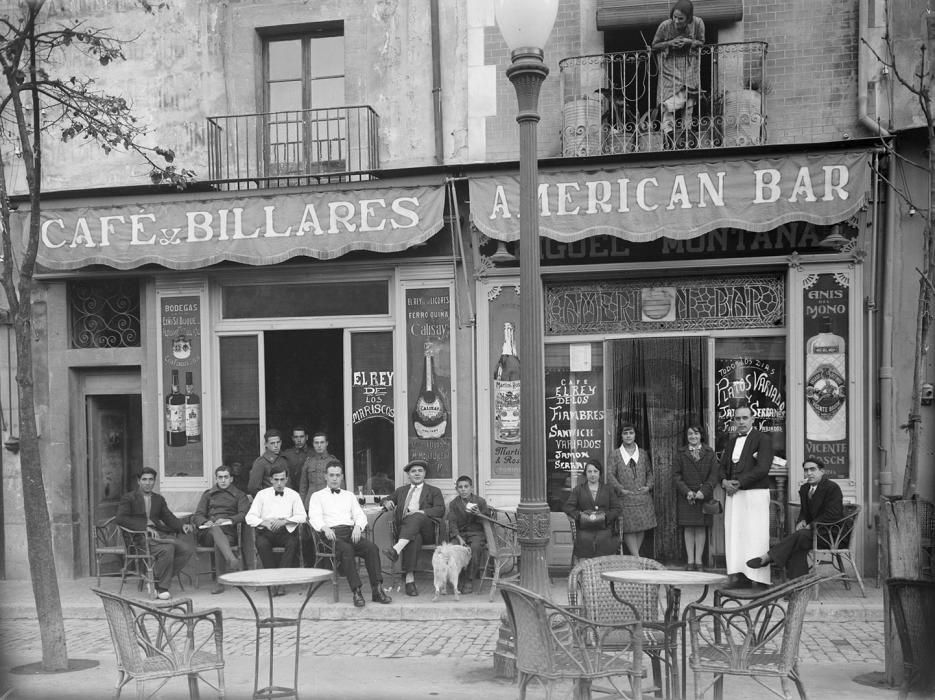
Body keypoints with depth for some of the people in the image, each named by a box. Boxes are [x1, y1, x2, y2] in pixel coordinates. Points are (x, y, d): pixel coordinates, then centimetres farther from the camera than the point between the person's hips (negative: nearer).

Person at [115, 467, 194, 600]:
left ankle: (157, 578, -10)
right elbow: (120, 518, -7)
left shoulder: (159, 499, 27)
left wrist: (182, 526, -5)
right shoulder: (129, 498, 9)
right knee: (167, 548, -34)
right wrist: (145, 527, -18)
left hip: (161, 534, 6)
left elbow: (169, 517, 18)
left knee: (188, 548, -19)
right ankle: (161, 587, -17)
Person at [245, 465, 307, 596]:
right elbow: (250, 517, 3)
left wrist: (284, 521, -14)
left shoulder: (293, 495, 12)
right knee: (261, 543, -33)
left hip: (286, 531, 0)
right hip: (266, 531, 0)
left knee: (293, 542, -33)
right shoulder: (262, 495, 11)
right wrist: (265, 523, -16)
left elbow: (302, 516, 2)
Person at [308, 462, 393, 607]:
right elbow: (315, 517, 1)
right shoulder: (317, 496, 18)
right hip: (332, 533, -3)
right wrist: (325, 528, -21)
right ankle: (356, 592, -38)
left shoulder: (349, 496, 29)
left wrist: (358, 527, -8)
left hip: (351, 532, 3)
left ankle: (377, 590, -30)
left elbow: (360, 515, 16)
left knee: (371, 547, -28)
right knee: (346, 550, -37)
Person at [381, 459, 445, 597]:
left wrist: (419, 512, -14)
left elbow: (440, 510, 4)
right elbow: (386, 499, 33)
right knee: (415, 538, -37)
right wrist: (387, 503, 5)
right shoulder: (401, 490, 32)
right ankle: (409, 579, -49)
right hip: (404, 527, 1)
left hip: (426, 530, -1)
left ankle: (396, 549, -57)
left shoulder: (434, 491, 20)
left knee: (417, 518, -38)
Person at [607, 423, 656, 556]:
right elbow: (610, 475, -2)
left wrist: (648, 486, -2)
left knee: (642, 527, 3)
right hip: (625, 498, -2)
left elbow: (649, 472, 15)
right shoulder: (615, 454, 3)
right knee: (629, 529, -5)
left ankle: (634, 554, 14)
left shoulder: (643, 453, 10)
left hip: (643, 496, 3)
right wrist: (620, 489, -11)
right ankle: (636, 558, -3)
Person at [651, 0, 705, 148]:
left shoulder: (698, 23, -15)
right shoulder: (665, 26, -18)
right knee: (669, 100, -13)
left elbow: (701, 43, 1)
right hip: (670, 65, -2)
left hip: (689, 65, 2)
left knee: (688, 101, 6)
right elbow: (654, 46, -4)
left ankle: (685, 131, 20)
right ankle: (668, 133, -9)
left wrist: (688, 42, -20)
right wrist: (669, 43, -23)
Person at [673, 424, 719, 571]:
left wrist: (703, 491, -12)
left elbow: (714, 475, 1)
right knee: (688, 528, 0)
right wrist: (687, 491, -11)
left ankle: (699, 560, 7)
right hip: (686, 497, 0)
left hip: (704, 496, 0)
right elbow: (676, 475, 2)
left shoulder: (709, 453, 7)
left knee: (701, 528, 2)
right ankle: (690, 561, 5)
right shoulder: (680, 453, 8)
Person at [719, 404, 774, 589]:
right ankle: (738, 576, 7)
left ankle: (760, 580, -5)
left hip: (755, 494, -6)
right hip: (733, 494, 6)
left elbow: (762, 469, -13)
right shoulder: (731, 441, 18)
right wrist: (725, 482, -4)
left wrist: (739, 483, -15)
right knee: (734, 535, 3)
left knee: (755, 537, -7)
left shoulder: (763, 440, -3)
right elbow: (722, 467, 18)